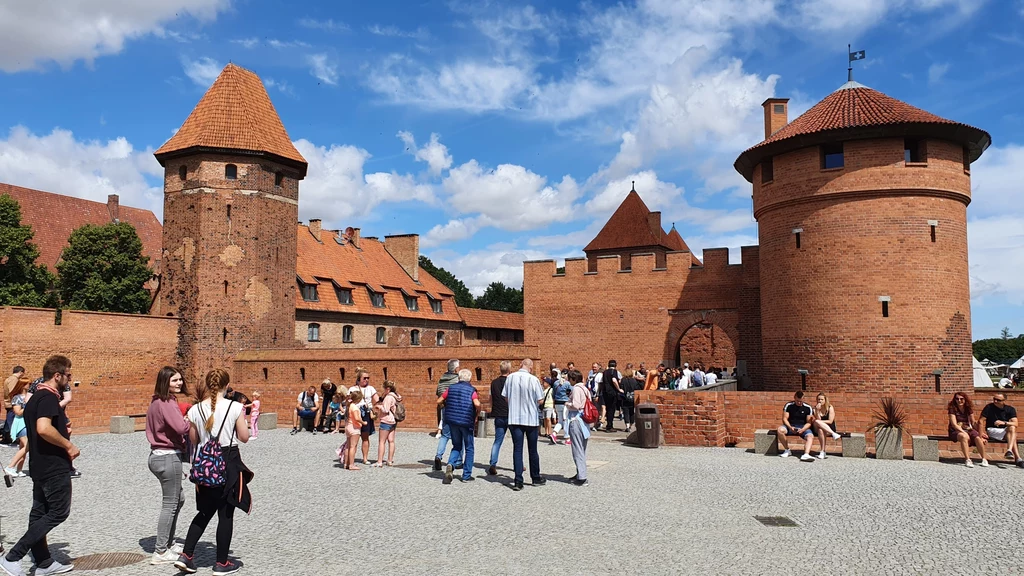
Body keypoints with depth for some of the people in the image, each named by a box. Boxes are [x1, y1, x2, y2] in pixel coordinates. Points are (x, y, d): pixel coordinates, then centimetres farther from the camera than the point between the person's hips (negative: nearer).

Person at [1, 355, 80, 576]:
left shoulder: (35, 398, 14)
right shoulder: (49, 397, -17)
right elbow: (44, 428, -31)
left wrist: (62, 432, 14)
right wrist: (68, 445, -21)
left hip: (40, 466, 10)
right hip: (54, 467, -10)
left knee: (39, 514, 12)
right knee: (58, 512, -2)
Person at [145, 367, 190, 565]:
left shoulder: (157, 402, 13)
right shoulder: (167, 403, -18)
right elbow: (181, 427, -28)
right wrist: (190, 421, -8)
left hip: (158, 456, 10)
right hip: (169, 457, -10)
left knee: (178, 499, 22)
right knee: (170, 504, 0)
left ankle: (169, 543, 31)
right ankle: (161, 552, 6)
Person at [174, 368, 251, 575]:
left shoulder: (195, 410, -2)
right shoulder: (235, 407, -13)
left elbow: (194, 440, 8)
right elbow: (244, 437, -5)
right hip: (229, 462, -4)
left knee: (205, 512, 21)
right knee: (226, 514, 7)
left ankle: (185, 556, 15)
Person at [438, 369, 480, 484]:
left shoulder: (451, 388, 6)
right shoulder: (471, 390, -6)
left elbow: (439, 401, 9)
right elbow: (477, 404, -22)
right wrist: (477, 414, -3)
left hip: (452, 421, 4)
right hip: (466, 422, -3)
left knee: (457, 446, 17)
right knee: (469, 448, 11)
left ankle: (450, 464, -11)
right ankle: (466, 475, 12)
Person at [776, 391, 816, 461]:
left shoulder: (808, 408, -1)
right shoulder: (788, 405, -2)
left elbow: (809, 422, -2)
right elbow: (784, 419, -3)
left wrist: (802, 429, -22)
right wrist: (790, 427, -22)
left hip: (803, 427, 0)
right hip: (790, 426, 0)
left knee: (810, 436, -30)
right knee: (780, 429, -31)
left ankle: (806, 454, -49)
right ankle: (787, 450, -14)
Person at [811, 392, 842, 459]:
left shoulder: (830, 408, -3)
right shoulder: (815, 408, 4)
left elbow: (830, 421, -8)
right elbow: (818, 419, -8)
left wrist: (819, 421, -10)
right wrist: (817, 411, -21)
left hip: (830, 428, -2)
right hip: (818, 428, 2)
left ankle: (822, 451, -33)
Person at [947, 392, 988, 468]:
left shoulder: (969, 409, 8)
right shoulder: (952, 409, -5)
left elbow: (974, 423, 8)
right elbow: (954, 424, -12)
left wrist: (980, 434, -1)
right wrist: (963, 432, -23)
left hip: (968, 429, 4)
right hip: (956, 431, -4)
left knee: (978, 438, -27)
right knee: (964, 436, -37)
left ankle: (984, 459, -7)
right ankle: (967, 460, -34)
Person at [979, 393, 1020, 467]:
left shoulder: (1010, 409, 1)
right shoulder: (989, 407, -7)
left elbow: (1015, 424, -12)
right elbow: (981, 421, -10)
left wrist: (1004, 423, -31)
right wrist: (981, 434, -19)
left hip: (1005, 430, 3)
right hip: (992, 430, -3)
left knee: (1012, 428, -32)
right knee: (1012, 436, -28)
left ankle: (1009, 451, -43)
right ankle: (1018, 459, -32)